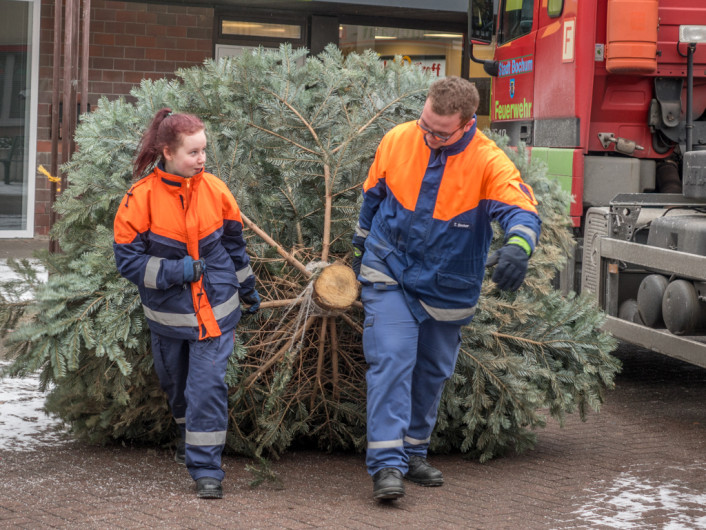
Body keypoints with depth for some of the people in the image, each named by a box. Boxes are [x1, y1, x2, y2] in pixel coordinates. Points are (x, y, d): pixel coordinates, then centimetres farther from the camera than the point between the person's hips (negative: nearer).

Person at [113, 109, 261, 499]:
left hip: (215, 307, 0)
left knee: (208, 384, -10)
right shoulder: (141, 198, -16)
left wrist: (248, 288, 20)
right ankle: (189, 433, 49)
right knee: (175, 383, 20)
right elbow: (128, 259, -12)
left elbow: (233, 242, 9)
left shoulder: (214, 189, -7)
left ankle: (205, 467, -4)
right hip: (168, 312, 0)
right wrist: (177, 270, -22)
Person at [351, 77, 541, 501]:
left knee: (432, 371, 15)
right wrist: (361, 247, 18)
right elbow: (373, 197, 8)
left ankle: (414, 453, 34)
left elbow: (522, 209, -30)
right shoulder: (397, 141, -10)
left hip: (447, 288, 1)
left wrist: (518, 245, -52)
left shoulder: (488, 162, -17)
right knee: (391, 361, -15)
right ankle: (387, 464, -17)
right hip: (389, 276, -1)